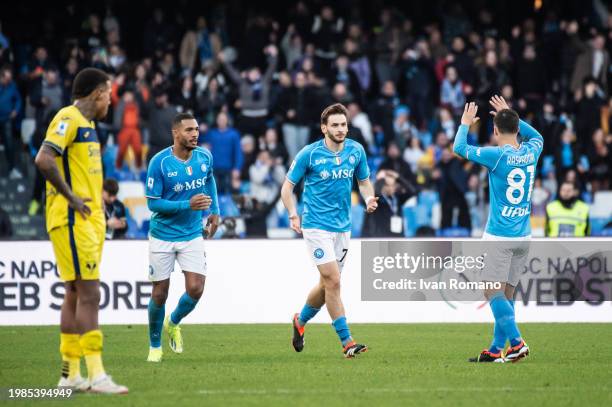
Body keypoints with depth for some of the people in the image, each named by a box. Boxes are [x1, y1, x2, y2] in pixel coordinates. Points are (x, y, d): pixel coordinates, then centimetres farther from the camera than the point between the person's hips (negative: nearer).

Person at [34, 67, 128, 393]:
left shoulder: (86, 123, 18)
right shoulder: (68, 118, -12)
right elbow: (43, 159, -25)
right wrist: (71, 197, -21)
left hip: (90, 220, 10)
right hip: (72, 220, -10)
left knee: (75, 295, 11)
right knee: (89, 295, -13)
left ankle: (70, 374, 14)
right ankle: (96, 376, -15)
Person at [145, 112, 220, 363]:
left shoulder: (204, 157, -3)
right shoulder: (159, 162, -17)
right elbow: (152, 203, -16)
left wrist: (215, 211, 16)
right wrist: (187, 205, -25)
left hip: (192, 236, 3)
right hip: (163, 236, -3)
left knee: (195, 289, -10)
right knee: (160, 293, 3)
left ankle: (174, 323, 22)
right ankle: (155, 345, 24)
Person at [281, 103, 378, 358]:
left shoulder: (356, 151, 2)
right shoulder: (309, 154, -10)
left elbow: (364, 181, 16)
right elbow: (287, 186, -2)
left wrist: (369, 199, -6)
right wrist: (293, 215, -17)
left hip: (342, 227, 5)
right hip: (317, 225, -5)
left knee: (327, 284, 13)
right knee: (333, 281, -13)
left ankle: (300, 320, 39)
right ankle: (346, 341, -10)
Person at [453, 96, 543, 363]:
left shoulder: (497, 156, -13)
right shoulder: (530, 153, 4)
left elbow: (459, 148, -3)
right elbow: (537, 136, 29)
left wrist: (465, 123, 14)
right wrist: (510, 115, 31)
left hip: (499, 238, -6)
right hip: (523, 237, 6)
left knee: (493, 292, -6)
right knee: (506, 294, 9)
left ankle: (516, 342, -19)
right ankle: (496, 350, 11)